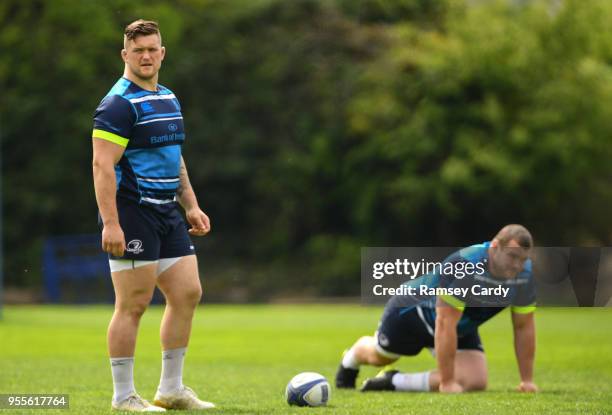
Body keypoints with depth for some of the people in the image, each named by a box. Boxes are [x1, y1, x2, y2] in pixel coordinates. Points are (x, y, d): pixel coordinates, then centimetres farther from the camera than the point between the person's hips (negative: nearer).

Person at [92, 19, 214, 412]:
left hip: (167, 213, 9)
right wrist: (110, 223, -25)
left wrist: (191, 206, 21)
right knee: (133, 305, -5)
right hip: (131, 215, -9)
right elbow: (103, 165, -19)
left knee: (187, 294, 7)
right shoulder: (119, 104, -12)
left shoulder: (169, 99, 16)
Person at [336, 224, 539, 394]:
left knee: (475, 382, -19)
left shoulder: (525, 274, -24)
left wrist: (527, 380, -12)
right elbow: (445, 325, -42)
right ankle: (350, 361, 60)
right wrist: (447, 382, -41)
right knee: (379, 357, 21)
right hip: (412, 310, -5)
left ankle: (394, 382, -1)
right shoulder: (463, 265, -42)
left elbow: (523, 327, -11)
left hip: (462, 329, 5)